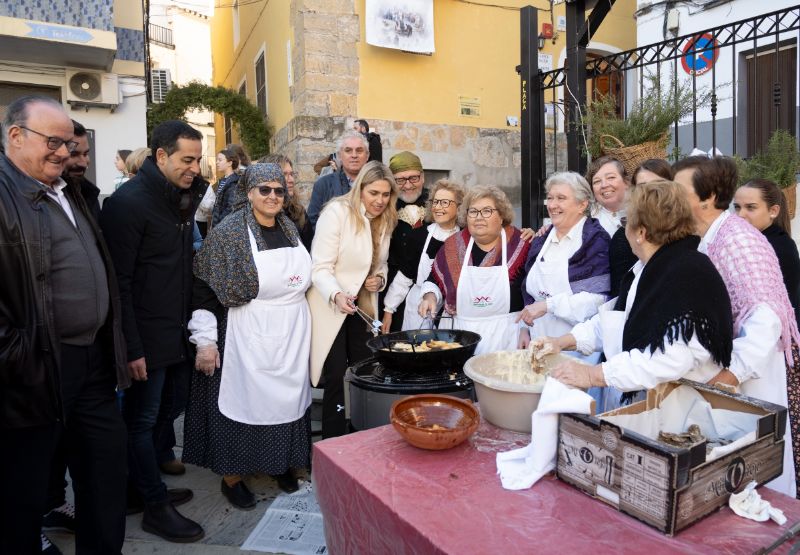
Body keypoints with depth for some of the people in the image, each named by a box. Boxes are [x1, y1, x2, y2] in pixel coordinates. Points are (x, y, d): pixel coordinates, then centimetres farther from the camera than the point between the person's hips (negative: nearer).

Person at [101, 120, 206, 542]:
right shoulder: (128, 202, -15)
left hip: (178, 332, 8)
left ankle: (143, 486, 35)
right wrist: (131, 348, -17)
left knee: (167, 410, 17)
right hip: (147, 338, -8)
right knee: (142, 420, 7)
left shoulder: (182, 197, 9)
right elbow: (118, 282, -17)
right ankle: (155, 507, 21)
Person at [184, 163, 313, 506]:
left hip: (291, 336, 6)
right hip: (248, 336, -5)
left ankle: (282, 462, 34)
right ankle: (231, 476, 24)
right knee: (241, 400, 5)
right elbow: (203, 289, -12)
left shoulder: (290, 229, 7)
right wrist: (205, 340, -14)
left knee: (286, 398, 14)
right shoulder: (228, 233, -11)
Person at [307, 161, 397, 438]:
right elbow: (320, 267, -19)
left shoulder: (385, 220, 6)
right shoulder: (337, 212, -15)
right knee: (337, 379, -3)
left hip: (363, 308, 6)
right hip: (331, 308, -6)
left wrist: (379, 279, -4)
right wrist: (336, 295, -36)